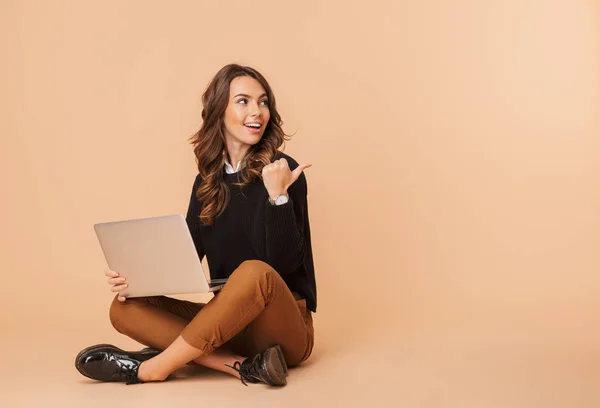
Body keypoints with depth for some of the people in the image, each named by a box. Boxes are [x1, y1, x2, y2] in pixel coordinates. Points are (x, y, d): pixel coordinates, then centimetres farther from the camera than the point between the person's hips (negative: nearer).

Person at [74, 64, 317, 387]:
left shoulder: (282, 172, -9)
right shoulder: (208, 179, 7)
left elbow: (284, 264, -16)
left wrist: (278, 195, -29)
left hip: (283, 326, -5)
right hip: (225, 322, 5)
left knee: (254, 272, -36)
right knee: (126, 308, -11)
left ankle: (152, 368, -23)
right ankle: (243, 367, -25)